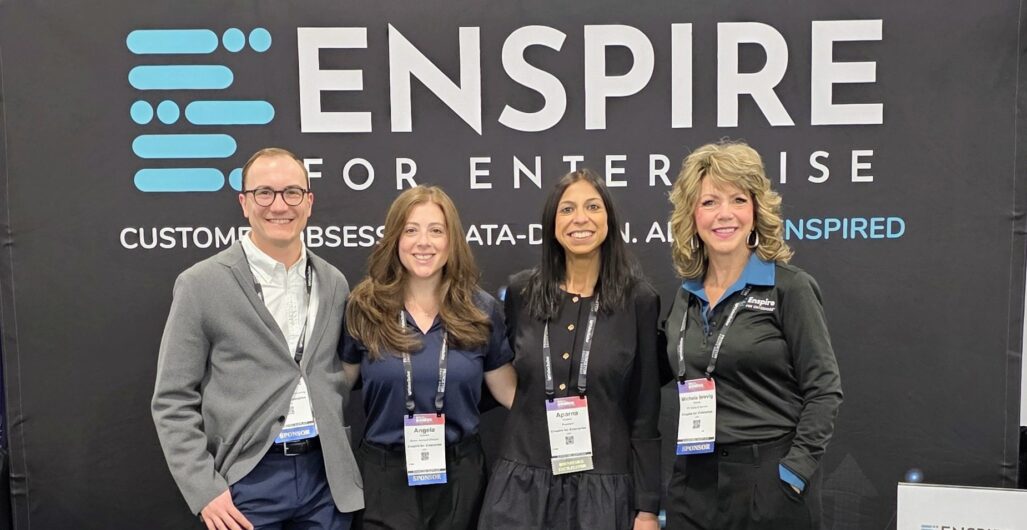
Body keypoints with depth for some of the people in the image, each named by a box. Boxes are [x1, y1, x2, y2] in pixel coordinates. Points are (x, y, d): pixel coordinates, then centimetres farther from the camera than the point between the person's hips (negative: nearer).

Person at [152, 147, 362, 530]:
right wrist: (204, 489, -10)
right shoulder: (201, 284, -5)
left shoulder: (334, 283, 7)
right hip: (248, 480, -3)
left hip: (326, 476, 3)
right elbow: (173, 401, -4)